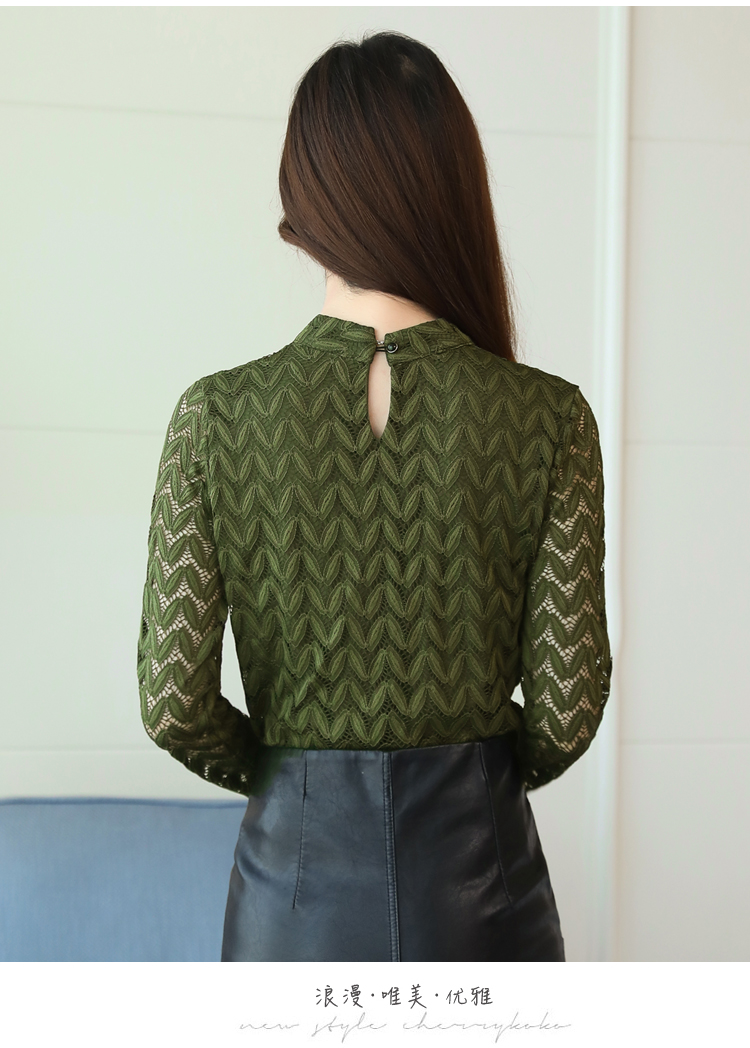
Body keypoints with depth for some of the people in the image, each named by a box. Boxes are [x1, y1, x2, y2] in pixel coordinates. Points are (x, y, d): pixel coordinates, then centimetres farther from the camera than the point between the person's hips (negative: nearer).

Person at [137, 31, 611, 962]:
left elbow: (172, 703, -9)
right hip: (479, 869, 0)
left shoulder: (217, 414, -10)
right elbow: (569, 703, -7)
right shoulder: (548, 419, -10)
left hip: (298, 859, 1)